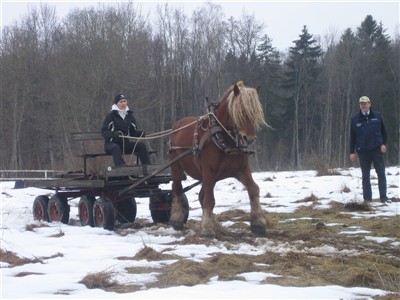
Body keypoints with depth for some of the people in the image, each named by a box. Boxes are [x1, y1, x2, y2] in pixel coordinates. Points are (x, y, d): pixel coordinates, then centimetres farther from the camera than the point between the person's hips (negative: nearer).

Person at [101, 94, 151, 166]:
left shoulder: (129, 116, 12)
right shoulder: (111, 115, -3)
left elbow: (133, 132, 14)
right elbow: (104, 131, -8)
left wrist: (142, 133, -9)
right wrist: (113, 134, -28)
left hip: (125, 143, 5)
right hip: (111, 143, -5)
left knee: (141, 145, -17)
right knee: (116, 148, -39)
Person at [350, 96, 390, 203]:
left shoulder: (377, 116, 3)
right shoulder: (355, 119, 3)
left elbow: (383, 131, 9)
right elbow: (352, 136, 5)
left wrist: (384, 144, -3)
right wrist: (352, 152, 2)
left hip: (376, 149, 0)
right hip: (362, 151, 0)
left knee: (381, 173, -4)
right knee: (365, 175, 6)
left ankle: (383, 197, -1)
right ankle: (367, 198, 10)